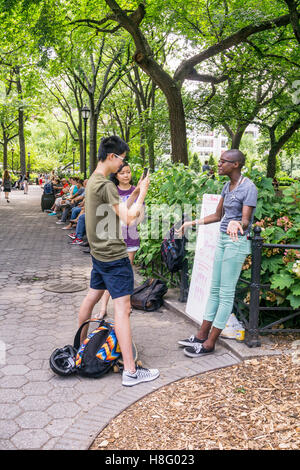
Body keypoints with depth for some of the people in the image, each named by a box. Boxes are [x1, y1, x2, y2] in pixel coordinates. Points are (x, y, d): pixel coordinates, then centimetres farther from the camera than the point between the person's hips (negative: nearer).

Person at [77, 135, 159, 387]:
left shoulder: (93, 181, 12)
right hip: (114, 255, -10)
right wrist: (142, 194, -10)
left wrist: (134, 195, 9)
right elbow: (129, 218, -21)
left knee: (93, 296, 22)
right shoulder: (106, 185, -19)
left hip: (99, 252, 10)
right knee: (122, 306, -9)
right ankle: (130, 371, -5)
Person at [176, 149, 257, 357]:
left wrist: (236, 224, -42)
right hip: (223, 240, 9)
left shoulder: (248, 188, -14)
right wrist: (192, 222, 16)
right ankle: (202, 335, 18)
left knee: (226, 293, -3)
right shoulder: (228, 186, 11)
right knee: (214, 289, 11)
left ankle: (210, 343, 3)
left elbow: (245, 222, -20)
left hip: (237, 243, -8)